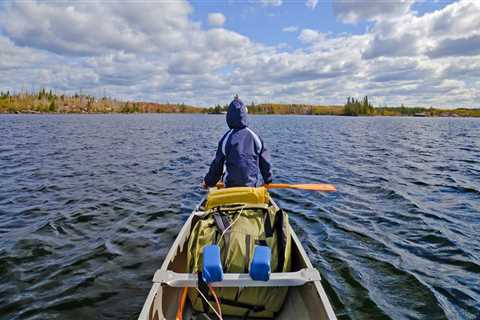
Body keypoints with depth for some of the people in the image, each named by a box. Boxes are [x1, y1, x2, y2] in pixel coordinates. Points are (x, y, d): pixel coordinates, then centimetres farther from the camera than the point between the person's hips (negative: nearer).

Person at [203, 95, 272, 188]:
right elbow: (265, 162, 9)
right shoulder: (254, 137, 0)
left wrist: (208, 181, 19)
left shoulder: (226, 138, -5)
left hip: (231, 186, -1)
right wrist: (268, 180, 25)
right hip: (252, 185, 2)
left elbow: (217, 165, 3)